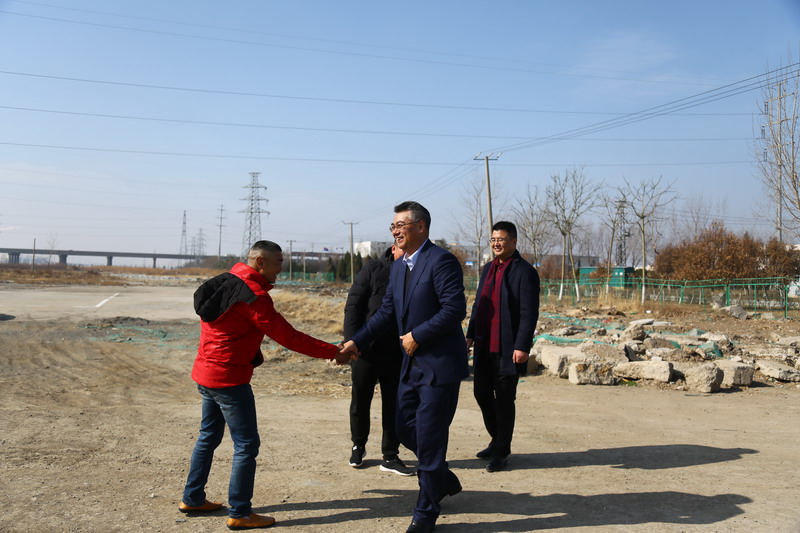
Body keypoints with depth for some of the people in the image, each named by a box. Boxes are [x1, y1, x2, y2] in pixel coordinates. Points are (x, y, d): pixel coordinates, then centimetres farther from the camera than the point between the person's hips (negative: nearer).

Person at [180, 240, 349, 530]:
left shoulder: (227, 281, 7)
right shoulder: (253, 296, -20)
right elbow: (289, 337, -20)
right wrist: (333, 352, -15)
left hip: (206, 373, 10)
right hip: (229, 379, -10)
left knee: (209, 436, 21)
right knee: (246, 444, 0)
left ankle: (192, 499, 33)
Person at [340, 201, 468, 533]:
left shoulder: (441, 261, -15)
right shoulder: (398, 268, 12)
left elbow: (455, 309, -21)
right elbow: (386, 312, 10)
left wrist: (417, 336, -19)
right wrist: (357, 342, 0)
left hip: (440, 365, -8)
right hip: (412, 364, 9)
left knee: (428, 437, -1)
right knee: (406, 429, 13)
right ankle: (444, 481, 37)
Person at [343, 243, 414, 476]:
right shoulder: (373, 270, -4)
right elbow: (353, 305, -6)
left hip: (396, 353, 3)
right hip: (366, 349, -2)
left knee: (393, 404, 7)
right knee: (360, 400, 9)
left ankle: (390, 456, 17)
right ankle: (358, 445, 30)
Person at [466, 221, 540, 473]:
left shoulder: (524, 272, -10)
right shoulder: (488, 268, 14)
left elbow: (529, 313, -15)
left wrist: (522, 347, -20)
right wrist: (470, 335, 15)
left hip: (507, 348, -8)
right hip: (485, 346, 8)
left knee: (504, 399, 2)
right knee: (482, 392, 14)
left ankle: (501, 452, 16)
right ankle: (497, 440, 32)